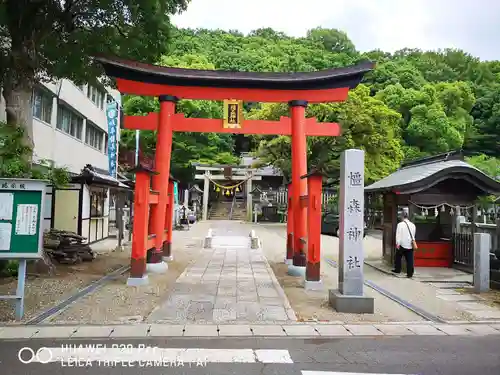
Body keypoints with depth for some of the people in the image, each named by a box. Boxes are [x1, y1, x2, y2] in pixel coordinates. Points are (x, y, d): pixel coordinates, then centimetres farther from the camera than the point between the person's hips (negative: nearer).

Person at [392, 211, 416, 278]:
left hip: (402, 244, -4)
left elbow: (398, 235, -13)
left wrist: (397, 244, -12)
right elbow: (413, 235, 19)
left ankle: (397, 270, 22)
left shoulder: (400, 224, -9)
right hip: (410, 245, 4)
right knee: (410, 260, 4)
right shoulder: (413, 225, 8)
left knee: (398, 257, 14)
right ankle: (410, 274, 4)